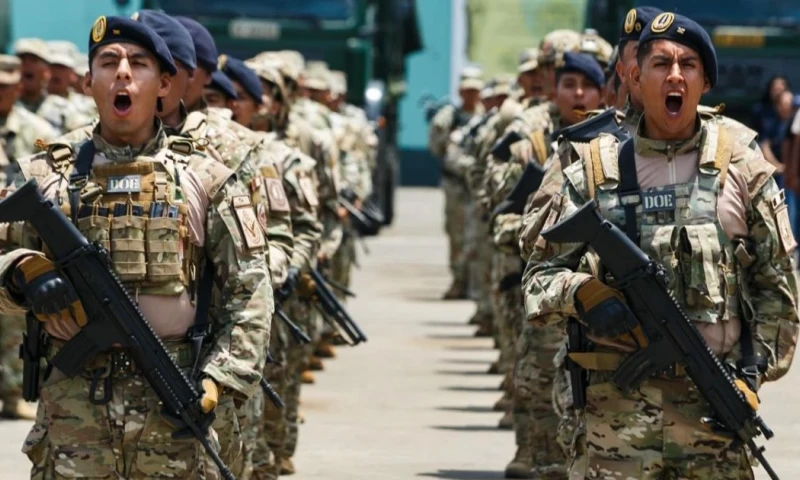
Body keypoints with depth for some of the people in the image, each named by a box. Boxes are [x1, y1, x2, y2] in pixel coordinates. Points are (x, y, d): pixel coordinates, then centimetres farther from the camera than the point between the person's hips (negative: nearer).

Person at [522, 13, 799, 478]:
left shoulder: (742, 168, 6)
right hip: (618, 402, 0)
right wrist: (580, 294, -14)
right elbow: (540, 275, 8)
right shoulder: (594, 171, 5)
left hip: (714, 403, 1)